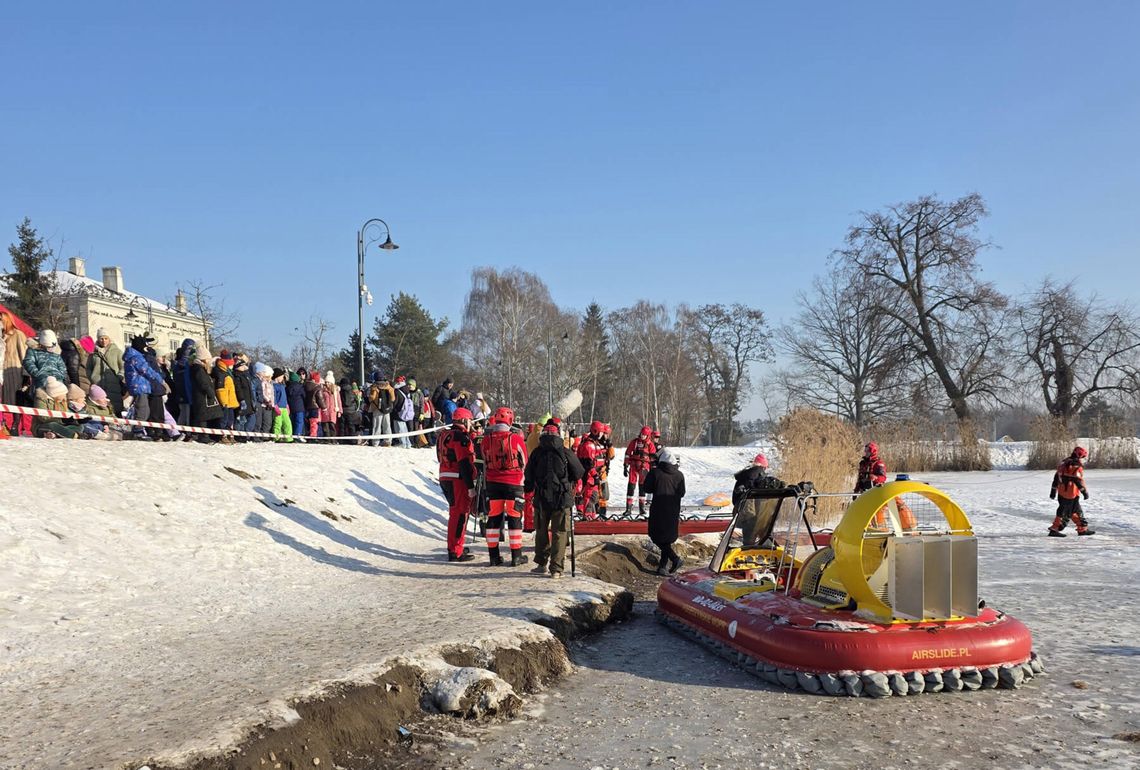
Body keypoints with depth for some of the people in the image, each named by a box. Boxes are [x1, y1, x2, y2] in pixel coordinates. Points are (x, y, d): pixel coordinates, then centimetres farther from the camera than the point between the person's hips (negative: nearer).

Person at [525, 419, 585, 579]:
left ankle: (541, 564, 24)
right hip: (563, 499, -2)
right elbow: (579, 474, 3)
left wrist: (528, 490, 18)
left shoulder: (536, 453, -1)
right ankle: (556, 568, -1)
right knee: (559, 533, 3)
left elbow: (528, 477, 0)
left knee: (541, 531, 17)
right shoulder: (566, 452, -5)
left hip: (541, 498, 2)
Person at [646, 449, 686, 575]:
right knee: (667, 538, 13)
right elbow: (682, 493, 7)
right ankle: (663, 566, 11)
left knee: (657, 536, 3)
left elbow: (646, 489, -3)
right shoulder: (679, 475, 0)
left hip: (658, 510, -4)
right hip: (673, 511, 4)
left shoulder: (654, 473, -9)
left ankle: (674, 558, -12)